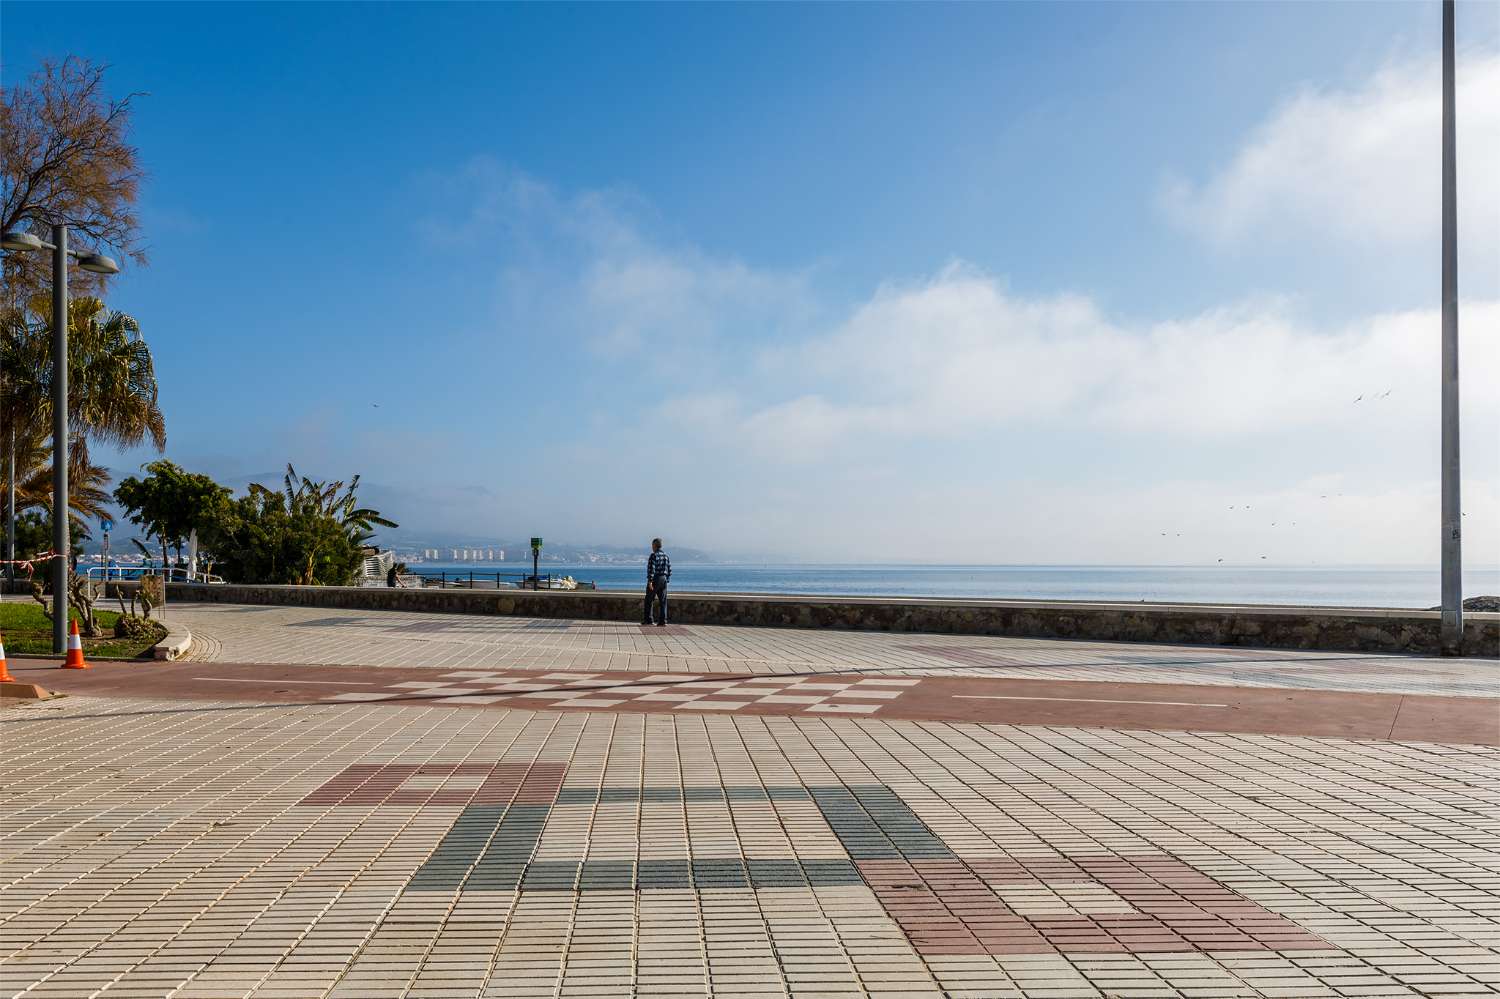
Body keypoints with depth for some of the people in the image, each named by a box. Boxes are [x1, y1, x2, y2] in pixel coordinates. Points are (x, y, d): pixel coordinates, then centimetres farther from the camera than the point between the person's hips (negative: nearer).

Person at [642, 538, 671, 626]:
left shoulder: (654, 555, -11)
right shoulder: (666, 556, 11)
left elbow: (651, 569, -18)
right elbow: (669, 570, 12)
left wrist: (650, 581, -20)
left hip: (655, 579, -6)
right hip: (664, 579, 6)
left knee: (649, 601, 5)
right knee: (662, 601, 4)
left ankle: (647, 620, 6)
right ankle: (662, 621, -1)